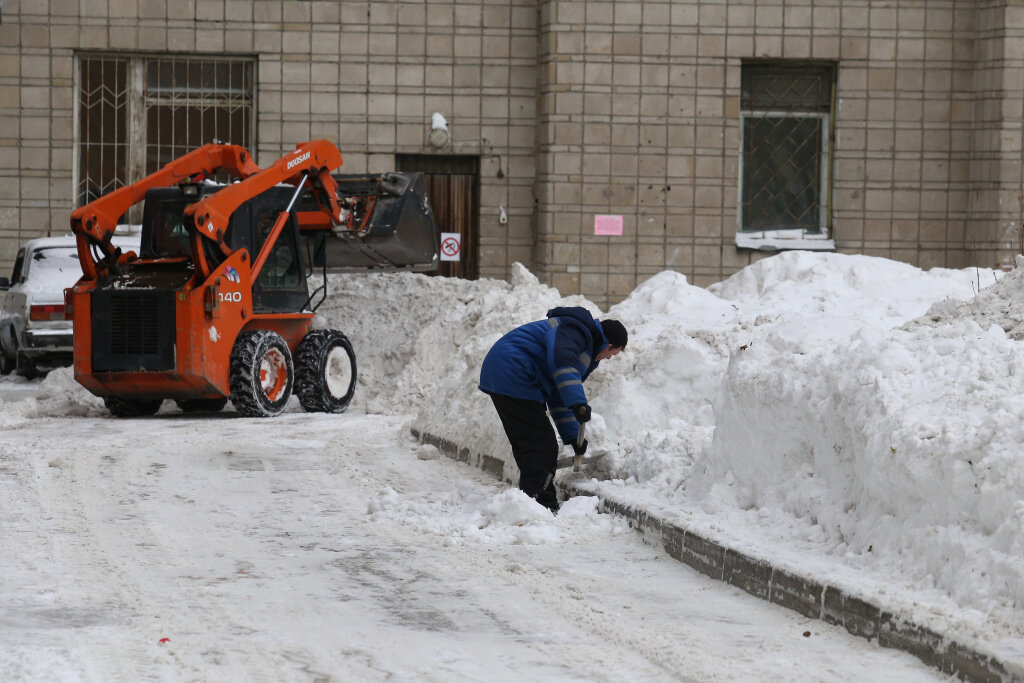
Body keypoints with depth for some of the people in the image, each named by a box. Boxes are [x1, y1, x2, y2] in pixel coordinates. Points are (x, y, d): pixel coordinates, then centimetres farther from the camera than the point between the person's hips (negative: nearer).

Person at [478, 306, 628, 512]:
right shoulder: (574, 330, -9)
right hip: (513, 379, -11)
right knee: (542, 448, -10)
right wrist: (578, 403, -37)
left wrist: (572, 436, 25)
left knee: (528, 446, 16)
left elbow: (557, 397, 28)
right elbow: (562, 360, -31)